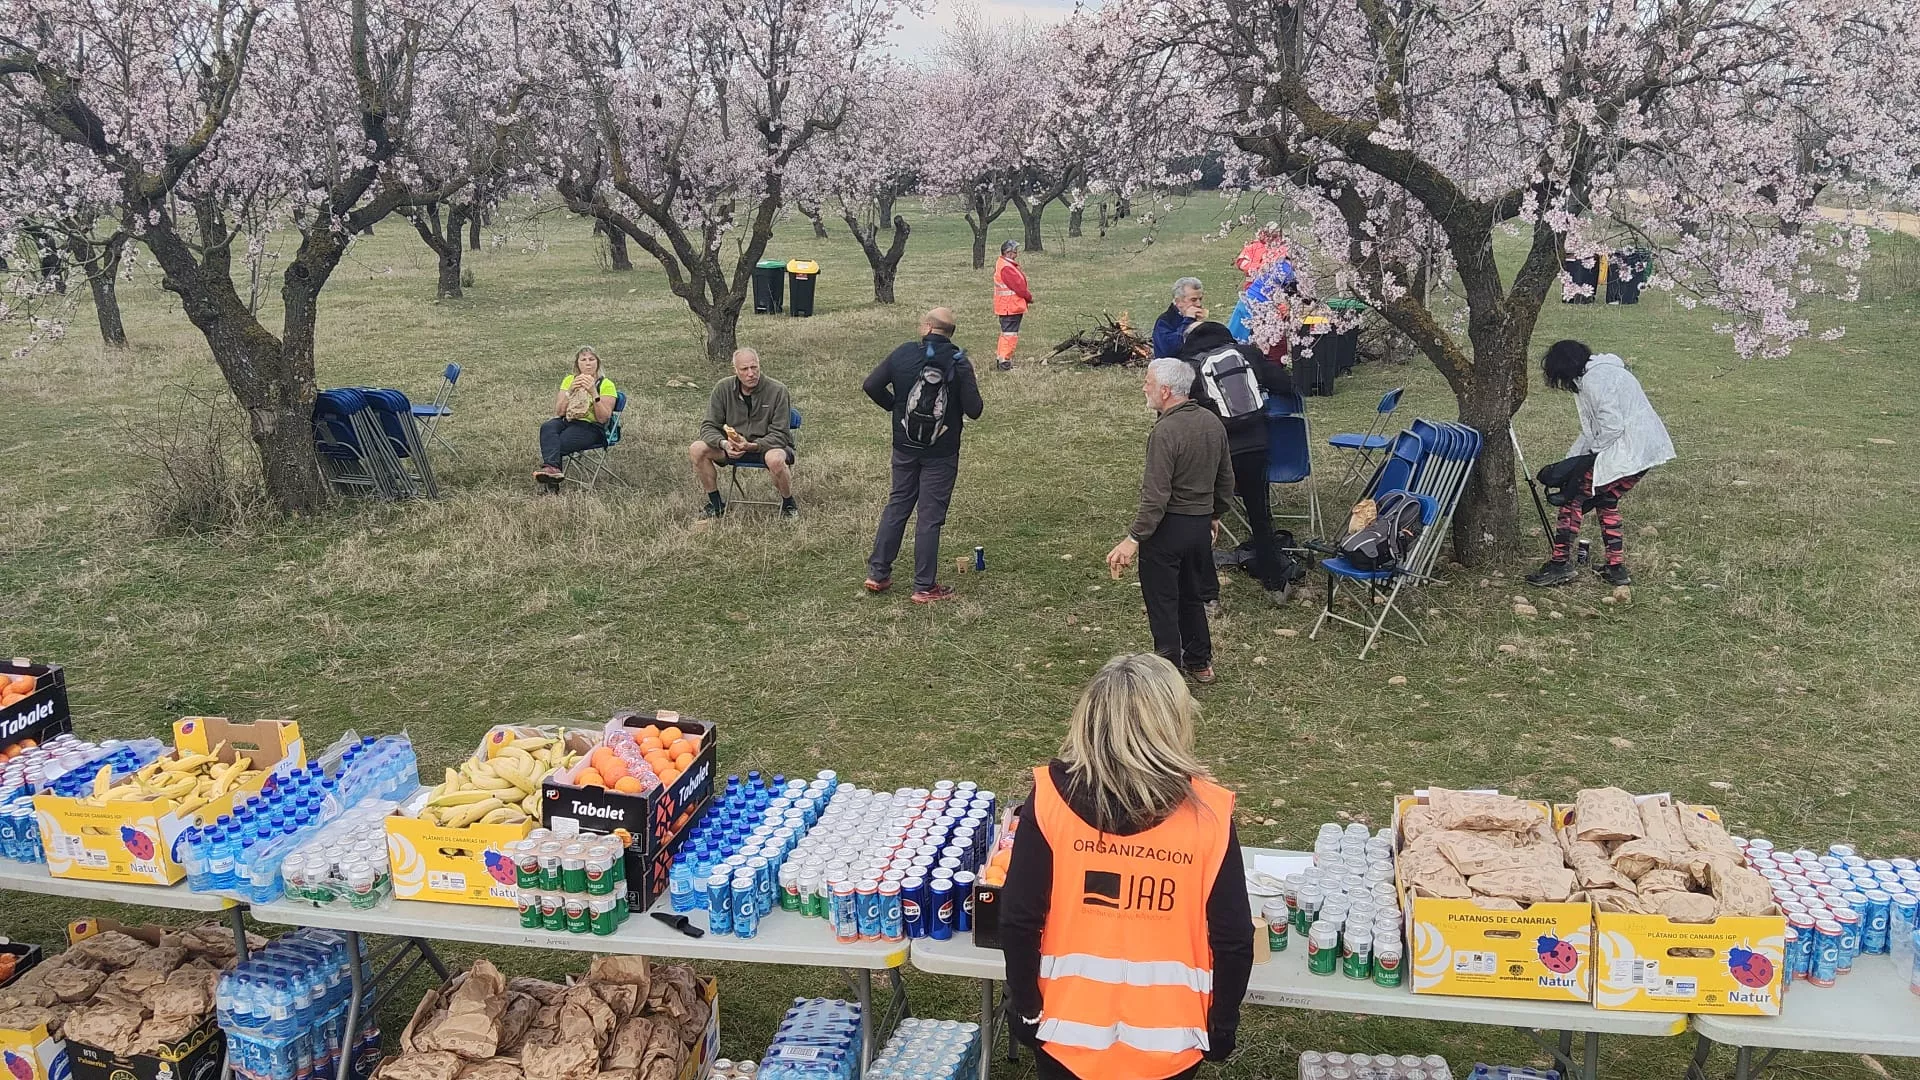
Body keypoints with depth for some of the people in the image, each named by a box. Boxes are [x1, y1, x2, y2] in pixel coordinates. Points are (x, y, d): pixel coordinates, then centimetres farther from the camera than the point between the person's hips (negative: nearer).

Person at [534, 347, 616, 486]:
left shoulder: (606, 384, 2)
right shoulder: (569, 380, 14)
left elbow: (603, 418, -9)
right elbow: (558, 412, 3)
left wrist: (593, 393, -19)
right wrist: (570, 391, -11)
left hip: (591, 427, -3)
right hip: (566, 422, 4)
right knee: (547, 427, -32)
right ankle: (553, 469, -48)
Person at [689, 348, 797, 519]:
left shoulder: (777, 390, -14)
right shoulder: (723, 388, -4)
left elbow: (779, 434, -15)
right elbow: (709, 426, -3)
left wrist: (752, 446, -31)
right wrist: (724, 443, -25)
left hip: (766, 446, -4)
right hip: (733, 447, 4)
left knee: (775, 459, -39)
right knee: (696, 450, -18)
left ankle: (789, 504, -10)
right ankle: (715, 503, 0)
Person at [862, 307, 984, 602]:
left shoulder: (903, 354, -5)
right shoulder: (959, 362, -12)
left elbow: (871, 385, -6)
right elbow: (974, 410, -15)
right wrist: (969, 381, 6)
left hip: (905, 448, 3)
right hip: (941, 453, -3)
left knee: (897, 506, 17)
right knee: (930, 516, 3)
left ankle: (878, 573, 21)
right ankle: (924, 587, 9)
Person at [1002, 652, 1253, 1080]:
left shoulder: (1051, 800, -17)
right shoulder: (1208, 815, -17)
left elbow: (1019, 922, -11)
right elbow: (1233, 940, -10)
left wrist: (1025, 1007, 4)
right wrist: (1222, 1023, 6)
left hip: (1068, 1028, 0)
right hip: (1167, 1038, 0)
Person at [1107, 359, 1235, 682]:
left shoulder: (1166, 432, -22)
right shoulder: (1212, 422, 3)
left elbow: (1156, 497, -26)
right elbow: (1226, 479, 13)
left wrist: (1133, 539, -23)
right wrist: (1215, 514, 27)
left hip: (1168, 526, -8)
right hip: (1202, 524, 8)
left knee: (1162, 601, 5)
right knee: (1192, 596, 22)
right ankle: (1200, 663, 33)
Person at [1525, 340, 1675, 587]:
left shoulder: (1594, 380, -13)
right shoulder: (1603, 371, 20)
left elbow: (1612, 425, -22)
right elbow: (1592, 429, 21)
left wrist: (1594, 449, -5)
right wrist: (1572, 459, 14)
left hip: (1626, 450, -10)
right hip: (1648, 449, 10)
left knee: (1574, 494, -4)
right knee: (1606, 500, 21)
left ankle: (1560, 564, -6)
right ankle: (1616, 567, 22)